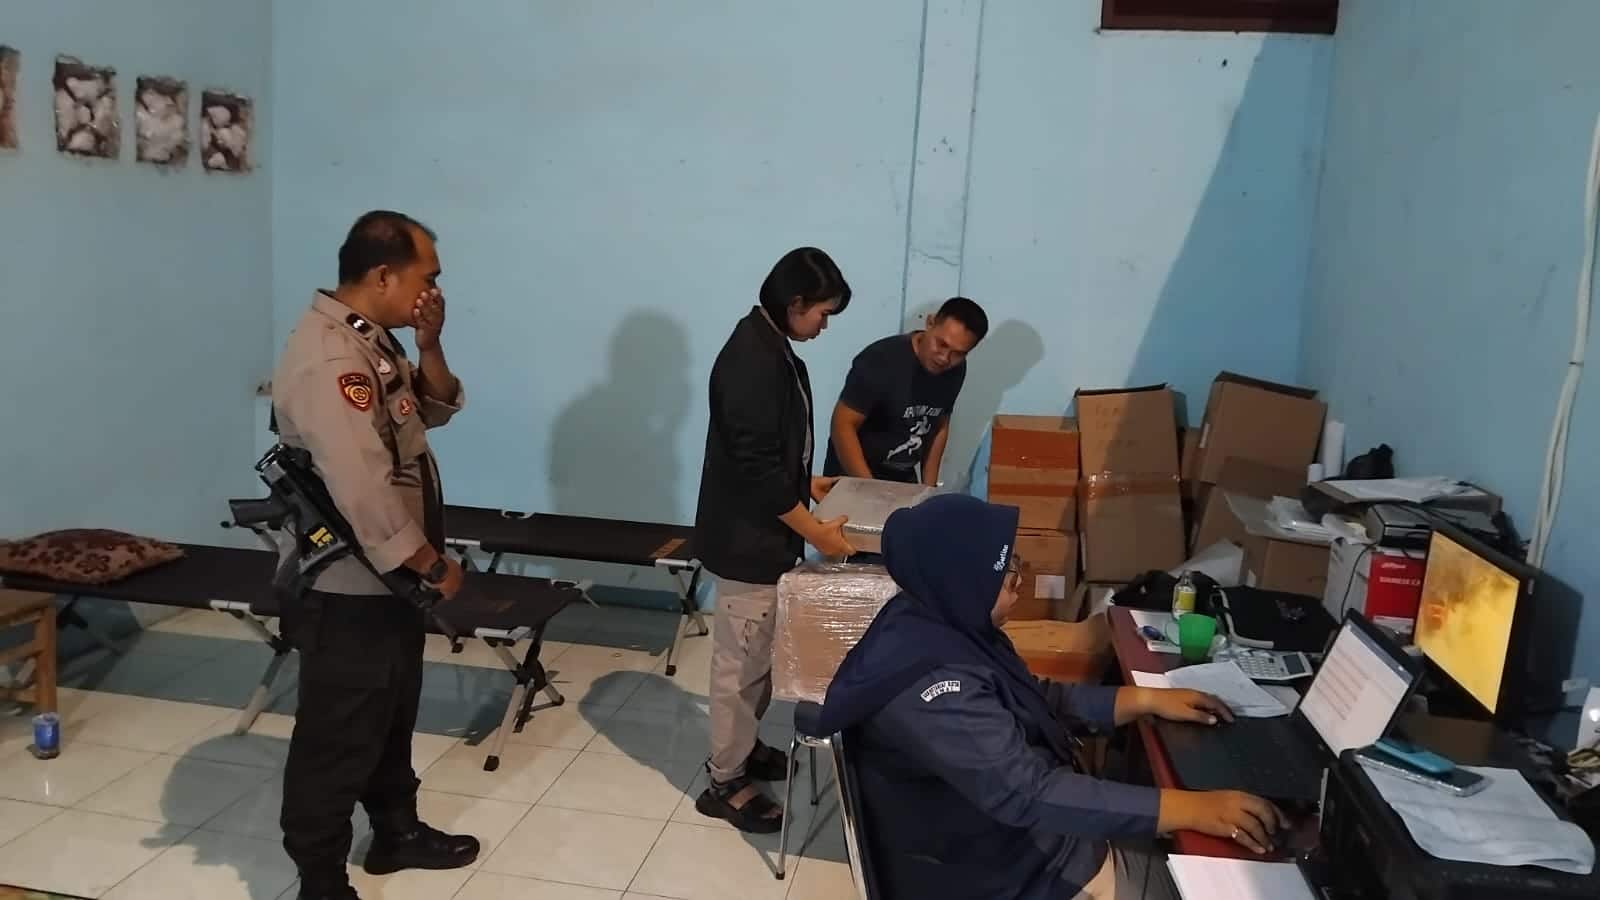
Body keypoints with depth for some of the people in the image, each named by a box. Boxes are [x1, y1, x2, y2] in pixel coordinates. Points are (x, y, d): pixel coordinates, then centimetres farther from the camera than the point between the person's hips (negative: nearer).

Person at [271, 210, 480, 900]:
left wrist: (429, 348, -5)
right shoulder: (328, 359, -26)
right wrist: (435, 566, -19)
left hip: (387, 579, 10)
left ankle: (396, 832, 41)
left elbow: (434, 412, 14)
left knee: (391, 716, 24)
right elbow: (364, 494, -31)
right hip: (346, 590, -10)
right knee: (337, 739, 4)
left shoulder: (374, 338, 6)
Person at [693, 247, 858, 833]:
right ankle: (725, 783, 16)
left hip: (762, 534, 10)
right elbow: (755, 465, -26)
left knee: (760, 655, 21)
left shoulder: (771, 348, 8)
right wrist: (815, 531, -21)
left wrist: (808, 482, 15)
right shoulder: (752, 361, -24)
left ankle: (743, 748, 37)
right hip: (747, 539, -10)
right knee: (740, 662, 2)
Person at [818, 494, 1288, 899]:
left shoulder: (945, 622, -2)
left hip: (1025, 841, 9)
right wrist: (1190, 808, -35)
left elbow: (1033, 696, 12)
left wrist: (1144, 699, 5)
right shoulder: (926, 685, -32)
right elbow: (1027, 792, -37)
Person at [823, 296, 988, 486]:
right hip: (854, 478, -6)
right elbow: (843, 426, -24)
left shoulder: (956, 370, -6)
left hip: (904, 479, 6)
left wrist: (929, 487, 4)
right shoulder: (881, 360, -25)